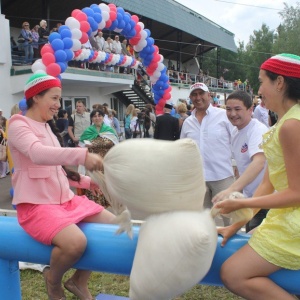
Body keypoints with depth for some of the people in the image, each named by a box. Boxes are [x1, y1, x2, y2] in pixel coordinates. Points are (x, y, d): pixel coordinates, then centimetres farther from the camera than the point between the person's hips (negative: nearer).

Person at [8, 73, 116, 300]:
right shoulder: (19, 124, -10)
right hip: (36, 204, -8)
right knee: (76, 242, -33)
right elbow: (38, 153, -32)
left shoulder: (47, 127, 16)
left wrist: (85, 181, 6)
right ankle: (53, 280, 3)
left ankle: (79, 281, 17)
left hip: (65, 198, 9)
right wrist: (82, 155, -44)